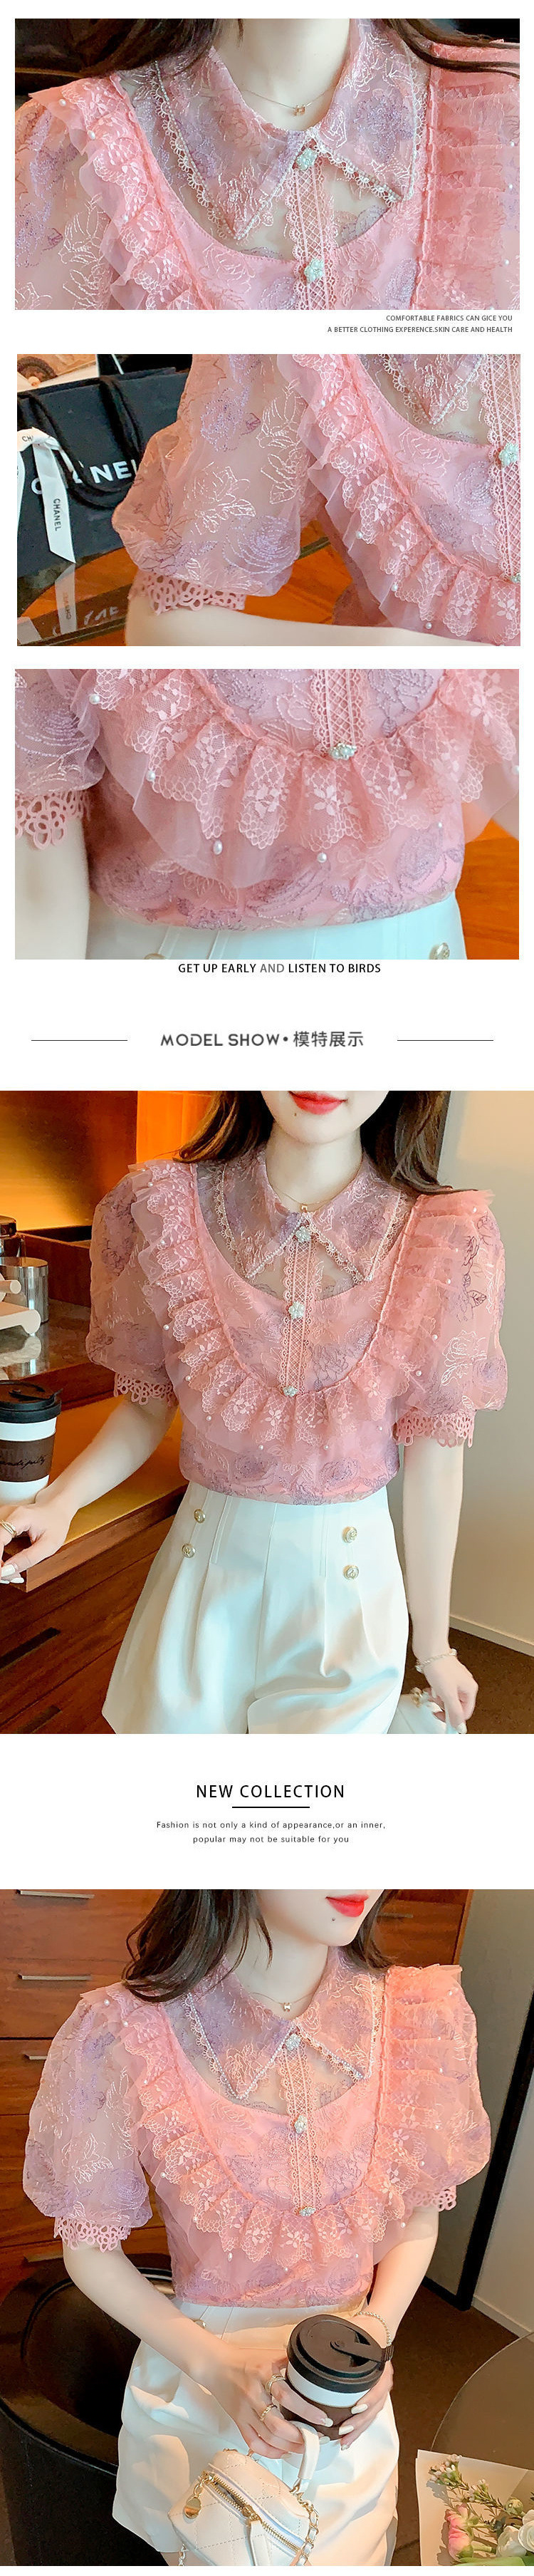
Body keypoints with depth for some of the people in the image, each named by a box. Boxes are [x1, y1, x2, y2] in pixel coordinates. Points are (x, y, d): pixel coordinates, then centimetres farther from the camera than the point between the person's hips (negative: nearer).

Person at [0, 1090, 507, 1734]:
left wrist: (433, 1647, 3)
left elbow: (433, 1462, -7)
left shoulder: (449, 1240, -14)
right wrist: (59, 1503, -17)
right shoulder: (167, 1209, -11)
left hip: (346, 1580, -1)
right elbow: (147, 1408, 1)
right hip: (204, 1566, 1)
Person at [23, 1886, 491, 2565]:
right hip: (196, 2382, -2)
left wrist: (376, 2329, -15)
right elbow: (90, 2250, -9)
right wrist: (216, 2364, -19)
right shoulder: (127, 2039, -24)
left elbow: (419, 2217, 1)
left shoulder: (419, 2018, -16)